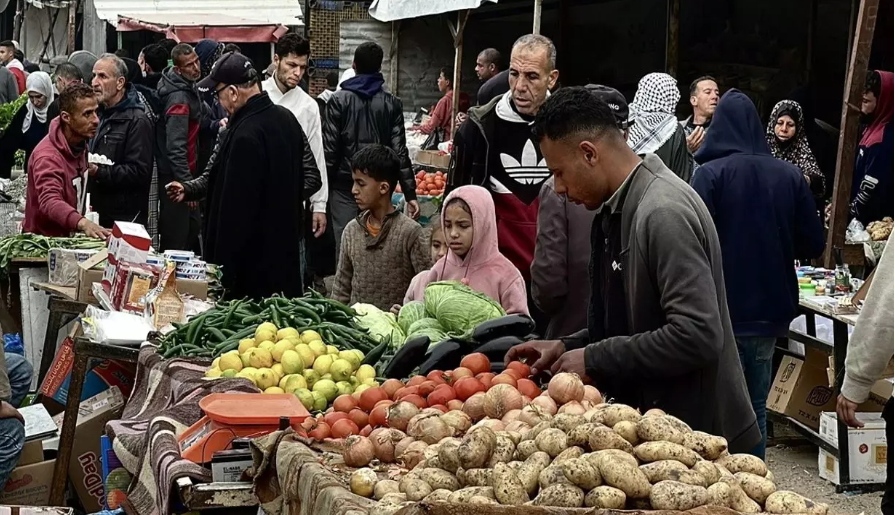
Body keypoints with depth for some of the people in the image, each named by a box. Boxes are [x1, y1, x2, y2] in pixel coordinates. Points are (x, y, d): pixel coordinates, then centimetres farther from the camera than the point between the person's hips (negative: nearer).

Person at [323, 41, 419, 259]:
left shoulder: (338, 100, -3)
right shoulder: (392, 104, 1)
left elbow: (330, 149, -6)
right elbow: (399, 151, -3)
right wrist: (410, 194, 0)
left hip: (344, 186, -1)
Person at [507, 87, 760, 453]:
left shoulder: (664, 213, -21)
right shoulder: (618, 210, 8)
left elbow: (697, 335, -27)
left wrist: (595, 359, -19)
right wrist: (567, 347, 6)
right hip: (654, 421, 9)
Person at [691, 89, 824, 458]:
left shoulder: (711, 174, -12)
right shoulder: (790, 176, -1)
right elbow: (812, 245, 3)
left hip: (723, 312, -4)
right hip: (770, 312, 4)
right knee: (756, 408, 14)